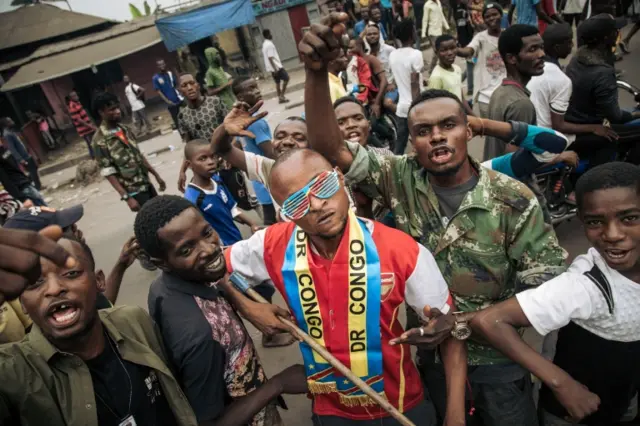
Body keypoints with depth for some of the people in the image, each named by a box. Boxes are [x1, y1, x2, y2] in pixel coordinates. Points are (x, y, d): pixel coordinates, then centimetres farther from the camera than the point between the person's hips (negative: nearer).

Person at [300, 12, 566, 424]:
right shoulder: (402, 181, -13)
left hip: (496, 355, -1)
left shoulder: (514, 200, -16)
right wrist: (317, 73, -35)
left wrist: (473, 321, -25)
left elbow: (546, 282, -13)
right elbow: (330, 147, -21)